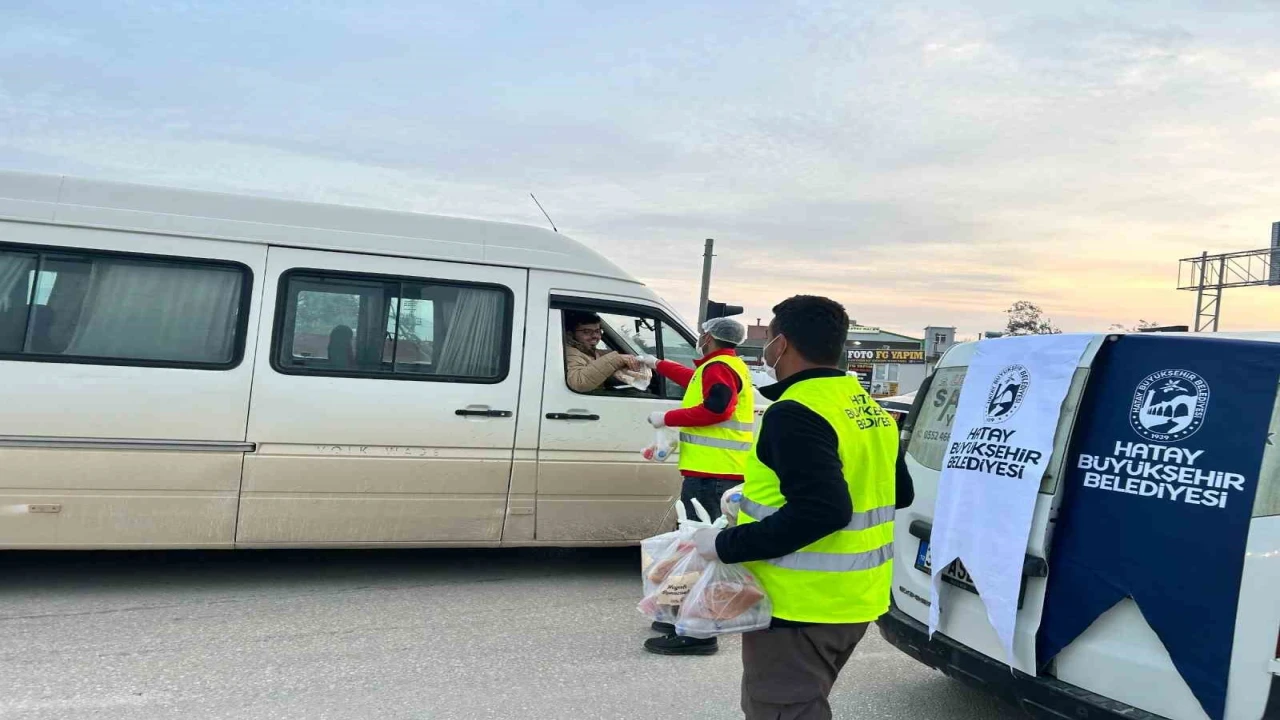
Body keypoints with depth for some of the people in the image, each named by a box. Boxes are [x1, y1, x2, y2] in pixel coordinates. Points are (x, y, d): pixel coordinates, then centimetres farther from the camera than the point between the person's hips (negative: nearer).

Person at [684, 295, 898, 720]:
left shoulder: (795, 413, -20)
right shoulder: (869, 409, 9)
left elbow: (821, 512, -29)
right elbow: (897, 493, 20)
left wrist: (727, 545, -22)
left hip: (800, 606, -10)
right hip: (854, 601, 10)